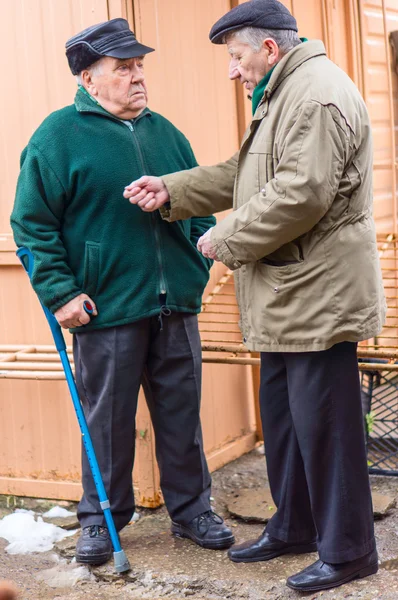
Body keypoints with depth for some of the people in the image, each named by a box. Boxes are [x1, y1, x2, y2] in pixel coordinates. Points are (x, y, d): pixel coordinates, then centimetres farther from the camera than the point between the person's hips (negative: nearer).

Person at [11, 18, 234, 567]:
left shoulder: (164, 132, 12)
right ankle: (101, 520, 21)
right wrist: (61, 294, -12)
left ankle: (191, 509, 26)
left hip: (176, 306, 5)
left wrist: (199, 265, 9)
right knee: (108, 419, 5)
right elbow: (32, 224, -6)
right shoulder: (58, 136, -4)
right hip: (106, 312, -4)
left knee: (181, 413, 11)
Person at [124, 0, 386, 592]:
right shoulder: (281, 96, 20)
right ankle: (292, 529, 33)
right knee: (282, 415, 18)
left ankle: (347, 551, 12)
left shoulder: (319, 92, -17)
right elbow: (242, 174, 23)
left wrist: (227, 239, -15)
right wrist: (172, 192, 12)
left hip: (318, 295, -11)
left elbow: (301, 193, -25)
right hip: (287, 298, 11)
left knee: (324, 426, -2)